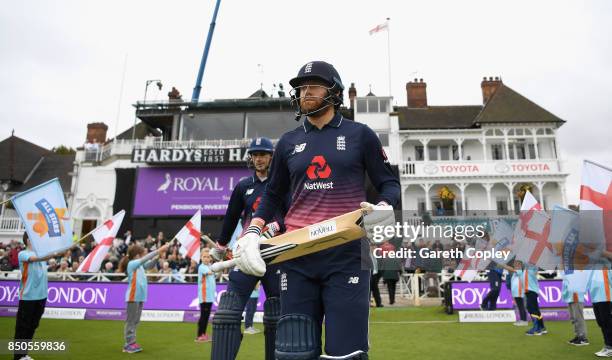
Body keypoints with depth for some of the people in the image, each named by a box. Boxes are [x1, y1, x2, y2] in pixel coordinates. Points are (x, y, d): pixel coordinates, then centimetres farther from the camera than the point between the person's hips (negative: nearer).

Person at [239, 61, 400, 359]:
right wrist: (252, 231, 5)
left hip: (347, 254, -2)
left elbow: (389, 184, 9)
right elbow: (273, 195, 21)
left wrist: (383, 208, -13)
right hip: (297, 256, 3)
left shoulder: (360, 135, 7)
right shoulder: (288, 142, 15)